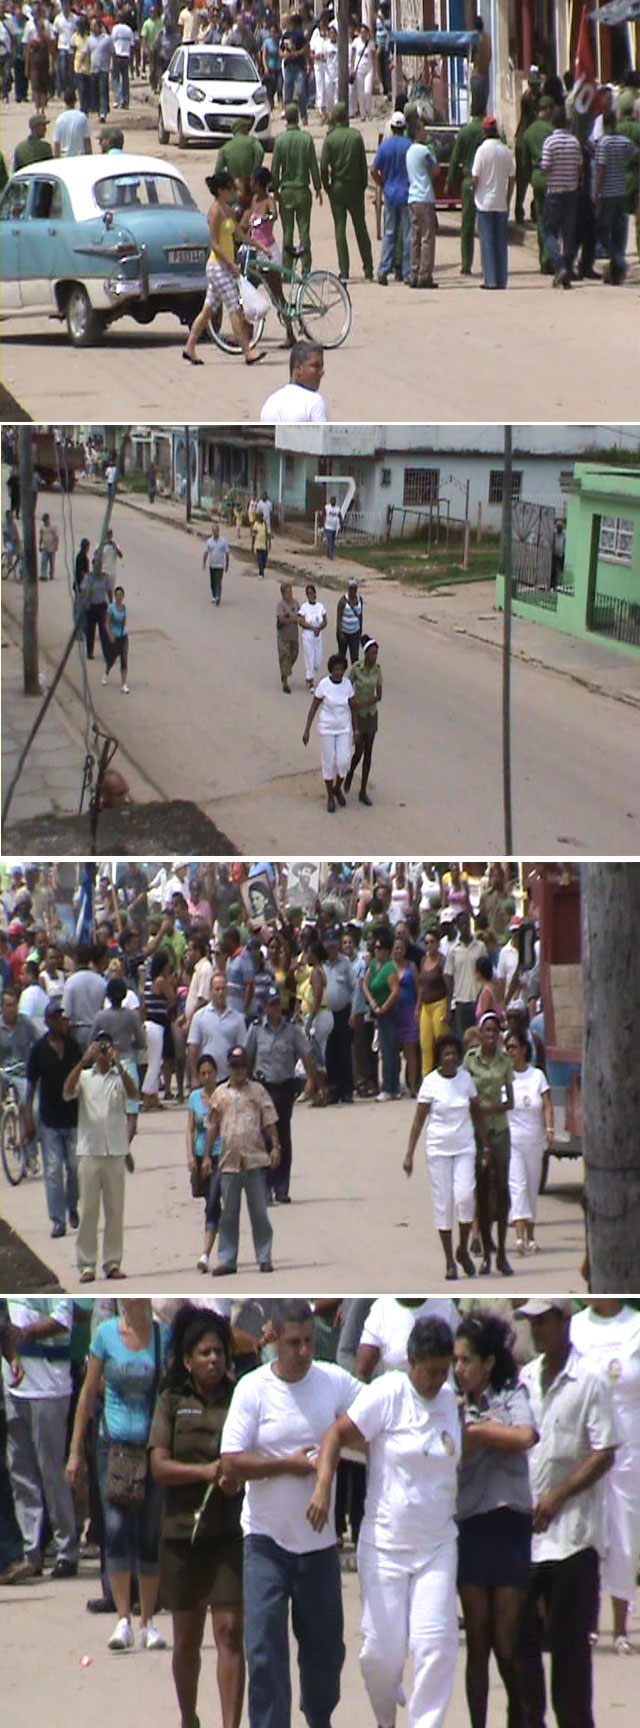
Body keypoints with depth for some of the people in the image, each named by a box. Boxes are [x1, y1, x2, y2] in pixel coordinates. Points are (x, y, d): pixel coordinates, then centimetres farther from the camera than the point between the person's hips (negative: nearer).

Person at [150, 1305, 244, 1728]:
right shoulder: (172, 1403, 3)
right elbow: (159, 1466, -5)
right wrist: (206, 1472, -20)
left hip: (230, 1531, -1)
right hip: (183, 1530, 1)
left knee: (230, 1630, -10)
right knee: (187, 1636, 13)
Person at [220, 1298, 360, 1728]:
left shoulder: (335, 1382, -1)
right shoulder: (252, 1389, -9)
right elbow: (231, 1464, -12)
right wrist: (289, 1465, -18)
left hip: (320, 1538, 3)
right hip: (267, 1539, -3)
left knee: (325, 1645, 13)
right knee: (265, 1649, -7)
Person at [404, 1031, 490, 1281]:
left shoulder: (466, 1079, 2)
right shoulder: (430, 1082, -5)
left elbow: (477, 1115, 11)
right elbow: (419, 1120, -4)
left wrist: (485, 1147, 9)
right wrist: (409, 1155, -8)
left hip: (464, 1148, 1)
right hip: (438, 1149, -1)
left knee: (465, 1197, -15)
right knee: (443, 1203, -1)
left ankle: (463, 1250, 7)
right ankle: (449, 1262, 9)